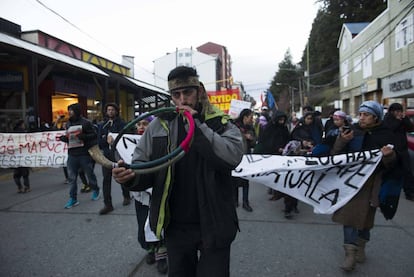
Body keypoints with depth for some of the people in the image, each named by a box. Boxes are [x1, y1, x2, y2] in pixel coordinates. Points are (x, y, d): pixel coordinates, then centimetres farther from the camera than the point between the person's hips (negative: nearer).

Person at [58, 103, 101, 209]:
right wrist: (64, 138, -1)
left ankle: (96, 190, 34)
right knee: (72, 177, 5)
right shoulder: (68, 124, 12)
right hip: (72, 154, 5)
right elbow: (68, 137, 20)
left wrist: (84, 136, -25)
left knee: (90, 174, 11)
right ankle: (73, 198, 13)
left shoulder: (85, 122, -8)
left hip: (85, 154, -5)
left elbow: (94, 135, -10)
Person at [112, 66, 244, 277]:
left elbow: (233, 156, -24)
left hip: (213, 225, -2)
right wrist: (131, 176, -21)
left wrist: (196, 125, -23)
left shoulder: (221, 123, -6)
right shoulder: (158, 125, 1)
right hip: (175, 226, 3)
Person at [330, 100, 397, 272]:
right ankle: (350, 253, 7)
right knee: (349, 214, -2)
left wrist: (388, 156, -24)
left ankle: (360, 247, 34)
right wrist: (342, 141, -17)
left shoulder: (386, 135, -2)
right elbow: (335, 155, 1)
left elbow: (391, 165, -2)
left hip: (371, 183, -1)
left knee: (365, 216, 11)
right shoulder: (353, 131, 2)